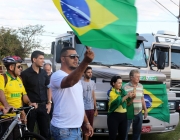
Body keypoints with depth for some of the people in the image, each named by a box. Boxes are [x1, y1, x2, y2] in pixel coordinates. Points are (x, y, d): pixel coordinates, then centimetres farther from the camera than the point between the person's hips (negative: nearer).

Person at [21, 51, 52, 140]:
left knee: (45, 131, 7)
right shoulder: (25, 73, -8)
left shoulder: (44, 73, 7)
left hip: (43, 106, 4)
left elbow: (48, 88, 15)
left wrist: (49, 103, 9)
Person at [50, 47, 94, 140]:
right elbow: (69, 82, -38)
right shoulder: (57, 75, -14)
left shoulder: (76, 78, 16)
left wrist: (86, 122, 16)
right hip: (64, 130, -9)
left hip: (77, 129, 9)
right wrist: (86, 61, -51)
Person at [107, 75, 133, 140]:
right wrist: (127, 96, -22)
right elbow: (118, 101, -19)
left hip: (123, 115, 6)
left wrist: (131, 97, -7)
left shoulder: (122, 91, 14)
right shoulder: (110, 92, -5)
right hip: (114, 116, -6)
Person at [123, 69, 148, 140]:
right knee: (125, 131, 0)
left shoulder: (140, 86, 8)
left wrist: (145, 110, 15)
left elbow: (142, 99, 15)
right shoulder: (125, 87, -11)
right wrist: (131, 98, -25)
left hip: (138, 113, 6)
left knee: (138, 131, 16)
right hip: (128, 113, -6)